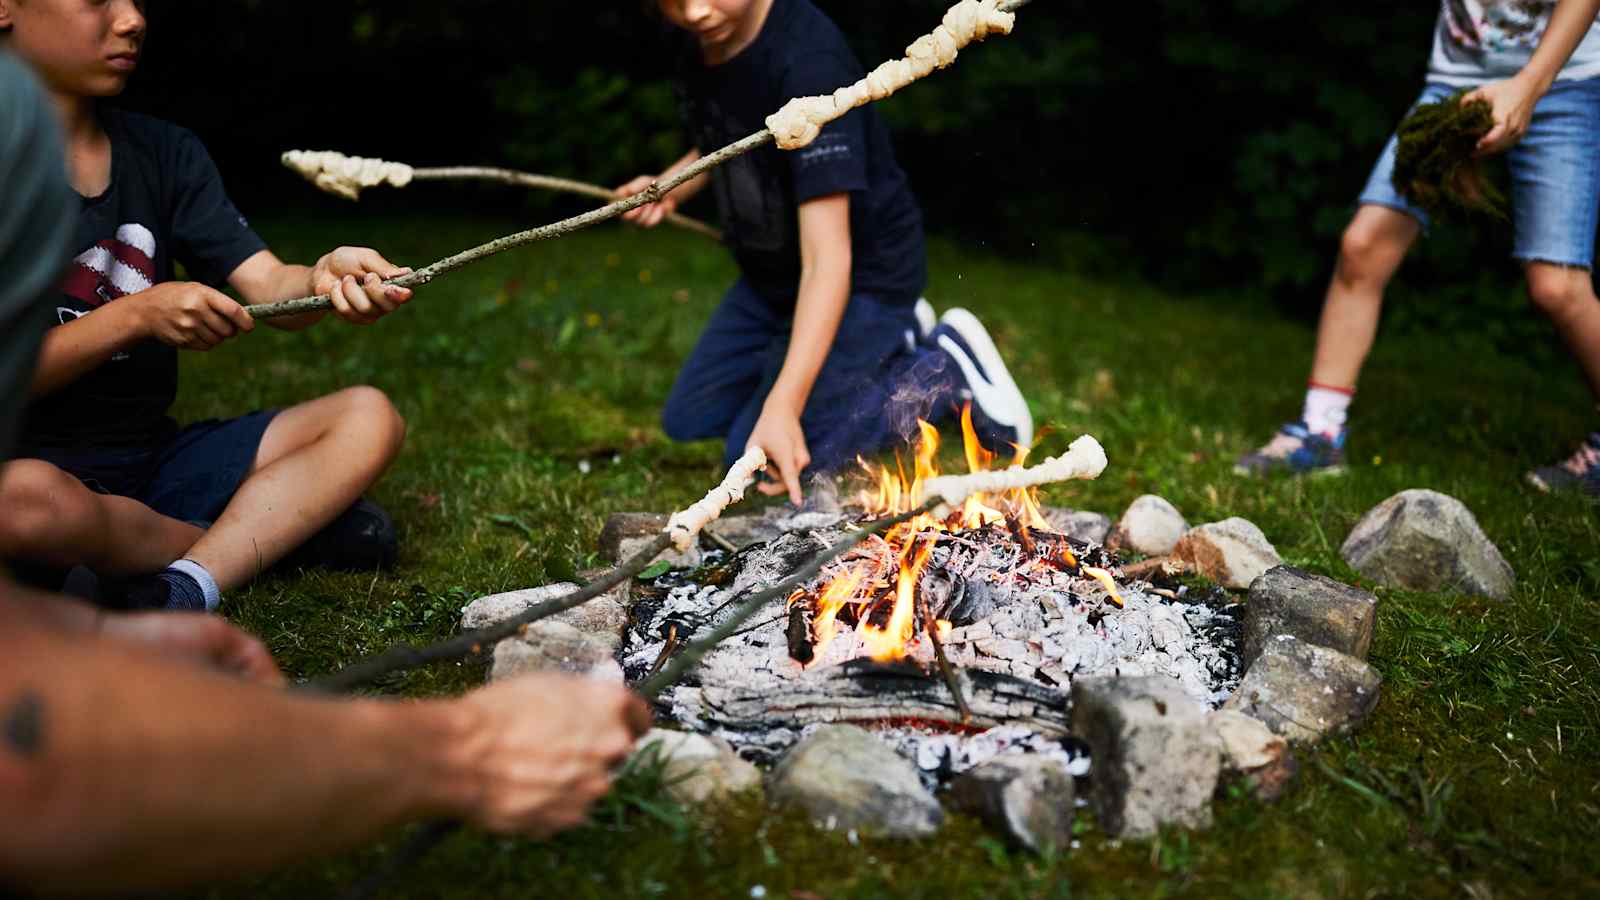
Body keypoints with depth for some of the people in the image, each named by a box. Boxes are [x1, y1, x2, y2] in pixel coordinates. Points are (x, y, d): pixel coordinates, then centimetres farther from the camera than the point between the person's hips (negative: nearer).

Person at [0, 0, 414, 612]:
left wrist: (326, 279, -26)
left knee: (368, 416, -6)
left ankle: (185, 591, -24)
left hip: (155, 458, 6)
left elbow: (269, 286, -5)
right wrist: (139, 314, -24)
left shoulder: (166, 154, 8)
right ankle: (285, 520, -11)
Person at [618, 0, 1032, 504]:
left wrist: (783, 407, -45)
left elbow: (828, 259, -37)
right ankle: (888, 340, 19)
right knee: (689, 421, 15)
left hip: (864, 274, -8)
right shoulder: (703, 47, -7)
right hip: (771, 274, 8)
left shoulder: (808, 60, -32)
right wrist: (667, 190, -6)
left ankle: (948, 368, 4)